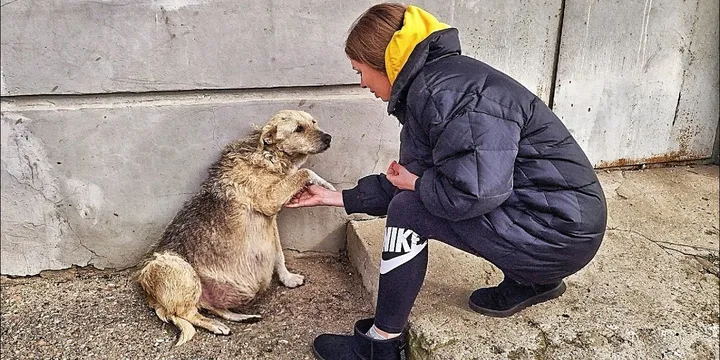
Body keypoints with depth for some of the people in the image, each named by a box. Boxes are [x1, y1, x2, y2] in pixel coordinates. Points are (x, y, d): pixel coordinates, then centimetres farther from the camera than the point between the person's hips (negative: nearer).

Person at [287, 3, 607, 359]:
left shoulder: (446, 88, -21)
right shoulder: (424, 88, 10)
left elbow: (473, 191, -30)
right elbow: (405, 183, 15)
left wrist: (417, 183, -11)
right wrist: (335, 197, 20)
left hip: (562, 229, -10)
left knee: (409, 210, -15)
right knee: (412, 198, 21)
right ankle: (530, 281, 24)